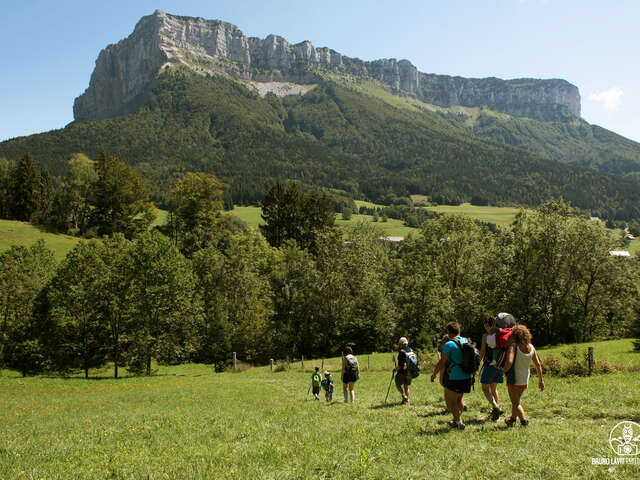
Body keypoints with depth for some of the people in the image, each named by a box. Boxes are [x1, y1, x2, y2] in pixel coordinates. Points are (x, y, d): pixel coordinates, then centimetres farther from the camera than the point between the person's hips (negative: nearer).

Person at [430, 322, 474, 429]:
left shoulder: (449, 345, -14)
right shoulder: (466, 341, 4)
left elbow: (442, 362, -12)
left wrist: (434, 374, -2)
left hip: (455, 378, -7)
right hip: (467, 377, 7)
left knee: (451, 400, 7)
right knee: (459, 398, 24)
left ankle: (459, 422, 3)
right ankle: (457, 419, 33)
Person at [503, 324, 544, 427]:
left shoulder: (514, 346, -18)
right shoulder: (531, 347, -2)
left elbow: (509, 362, -30)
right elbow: (538, 364, 0)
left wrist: (505, 370, -10)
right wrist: (540, 380, 6)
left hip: (514, 379, -6)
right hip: (525, 380, 6)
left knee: (515, 402, 8)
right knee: (516, 400, 24)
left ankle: (524, 420, -5)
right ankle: (512, 418, 38)